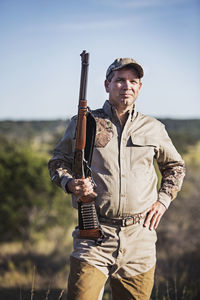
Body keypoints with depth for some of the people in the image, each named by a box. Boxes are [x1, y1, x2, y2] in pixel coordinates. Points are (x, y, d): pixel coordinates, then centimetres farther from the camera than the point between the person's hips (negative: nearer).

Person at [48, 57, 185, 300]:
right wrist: (70, 183, -7)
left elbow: (175, 166, 25)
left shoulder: (154, 129, 12)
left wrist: (163, 200, 10)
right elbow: (57, 162, 14)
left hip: (140, 238, 2)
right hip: (94, 234, -2)